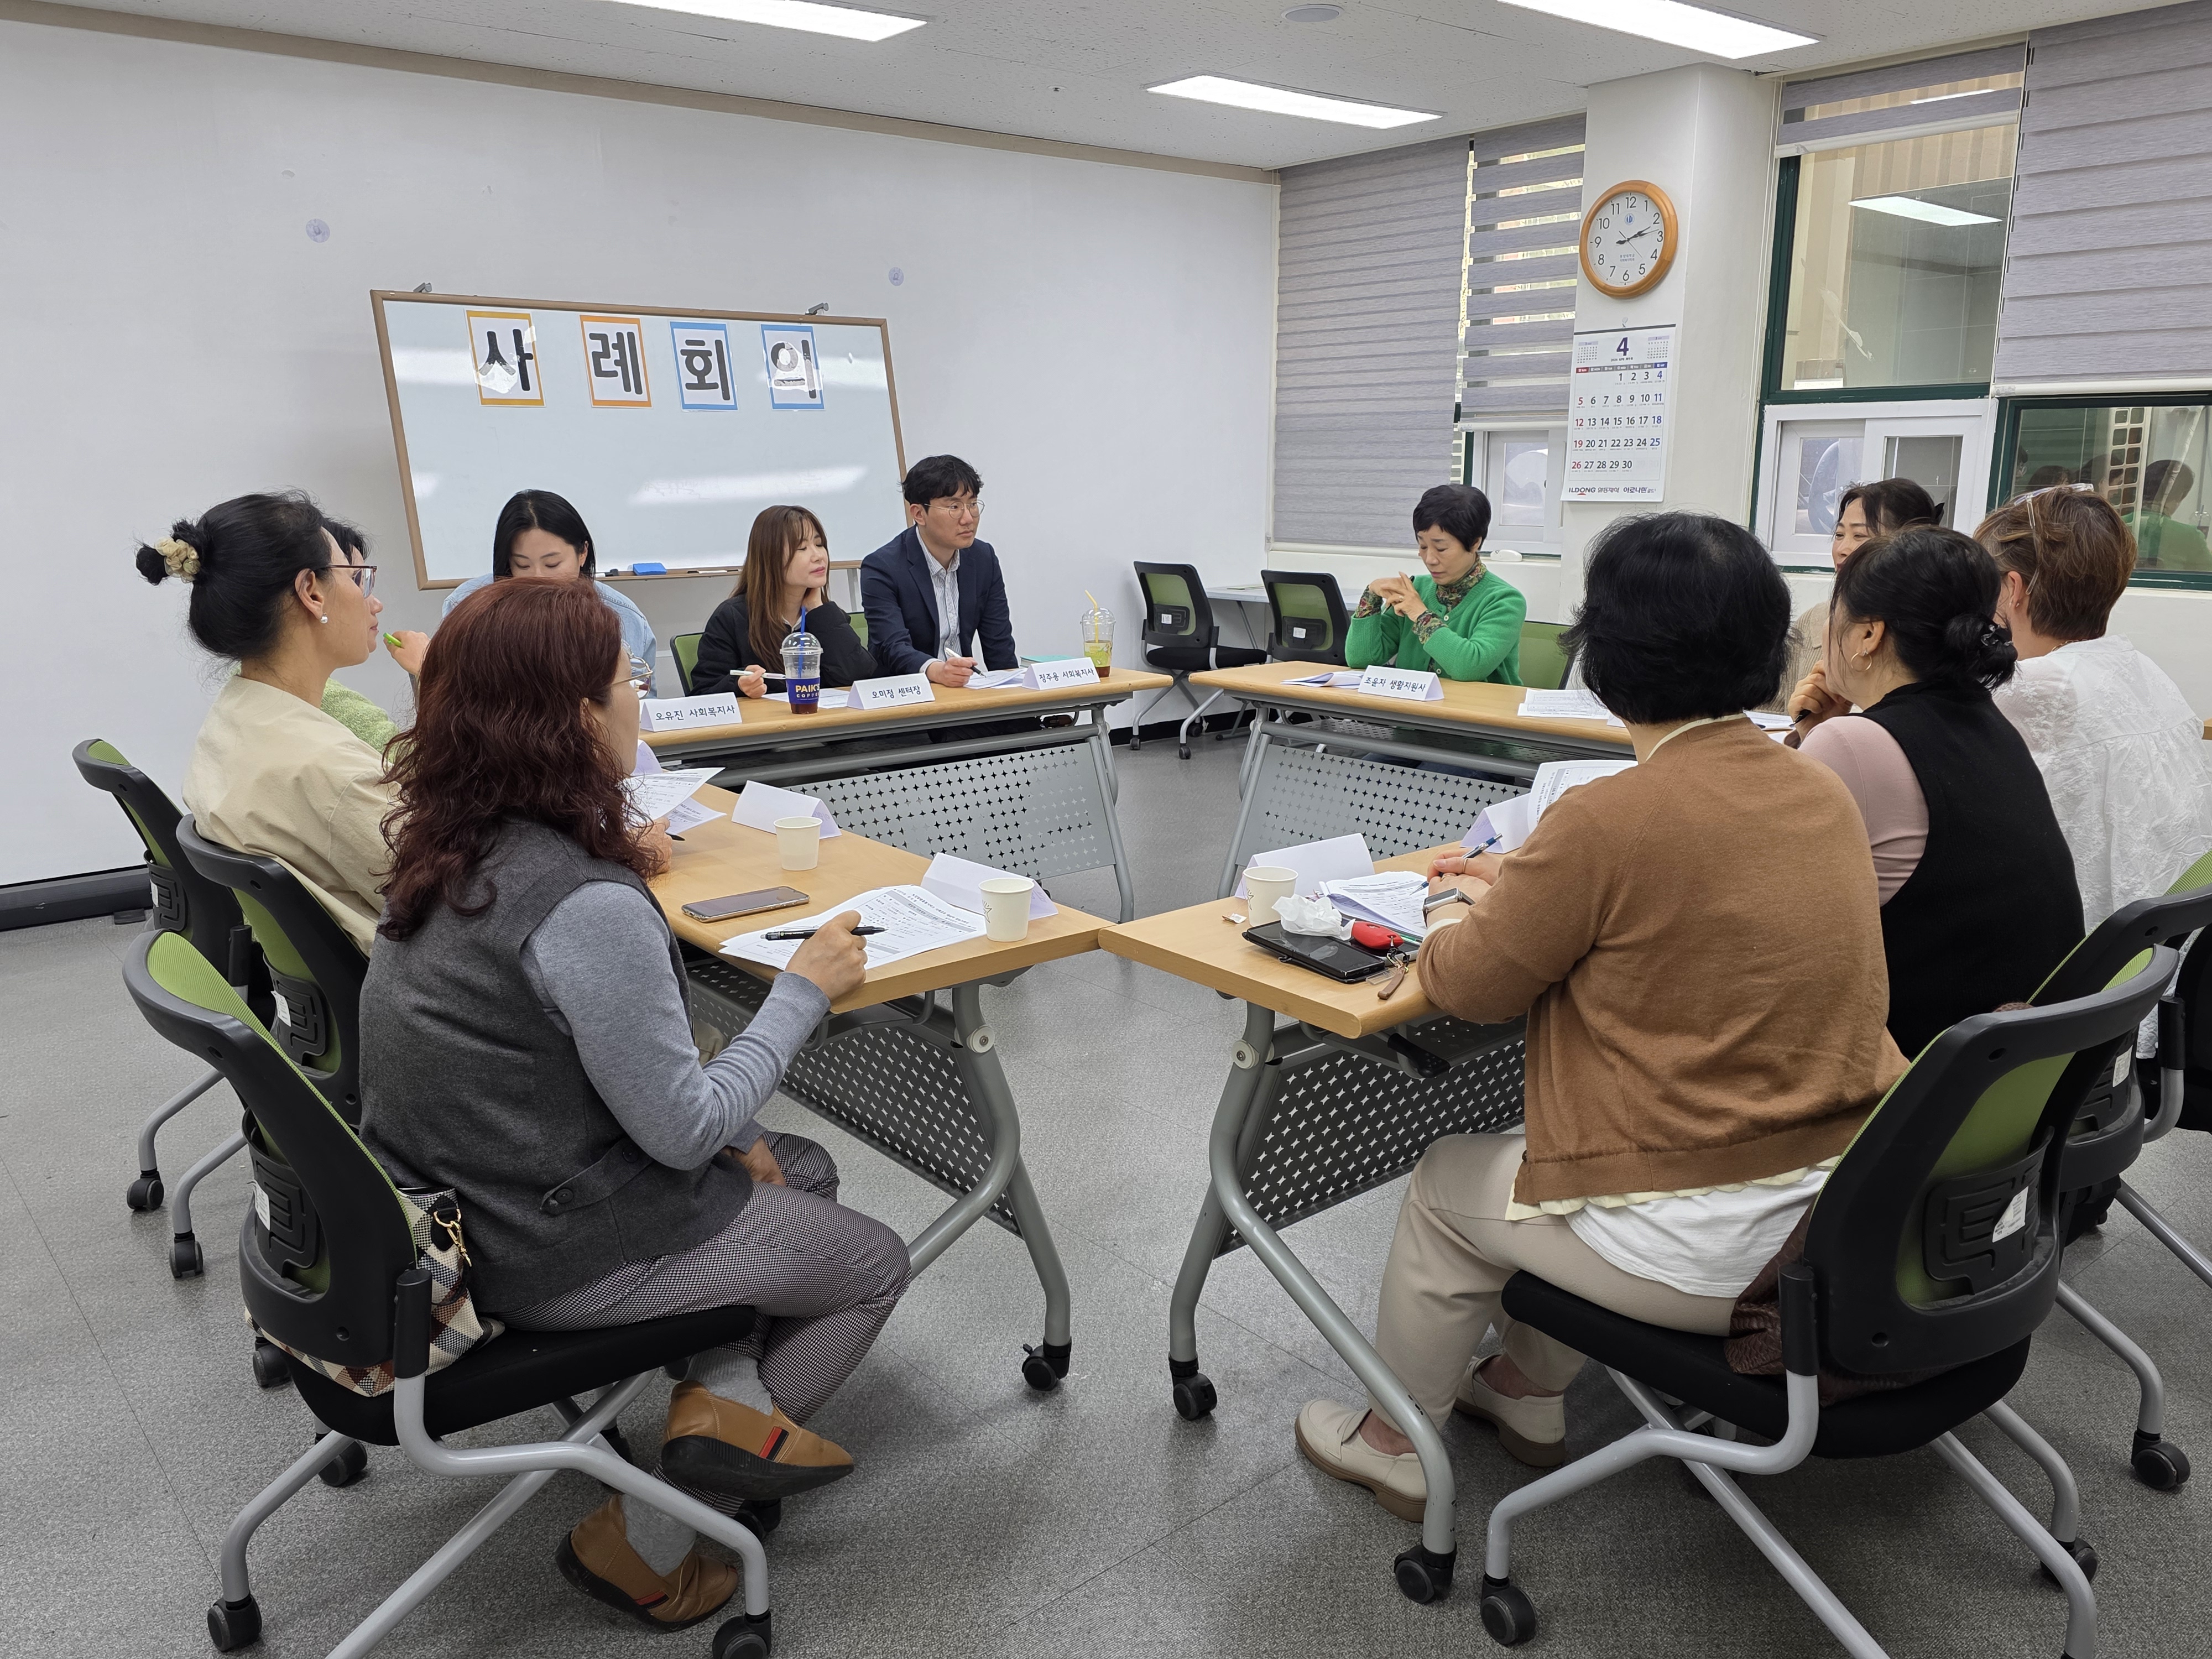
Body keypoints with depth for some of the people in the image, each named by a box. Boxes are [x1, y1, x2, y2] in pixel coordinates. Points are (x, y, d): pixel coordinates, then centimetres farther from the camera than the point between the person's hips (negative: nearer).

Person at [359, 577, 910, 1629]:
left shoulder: (456, 852, -1)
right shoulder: (587, 906, -30)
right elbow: (683, 1128, -21)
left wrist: (729, 1132, 5)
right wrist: (806, 988, -10)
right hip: (556, 1257, -8)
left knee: (804, 1169, 23)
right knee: (876, 1265, 13)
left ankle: (726, 1397, 8)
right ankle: (648, 1542, 13)